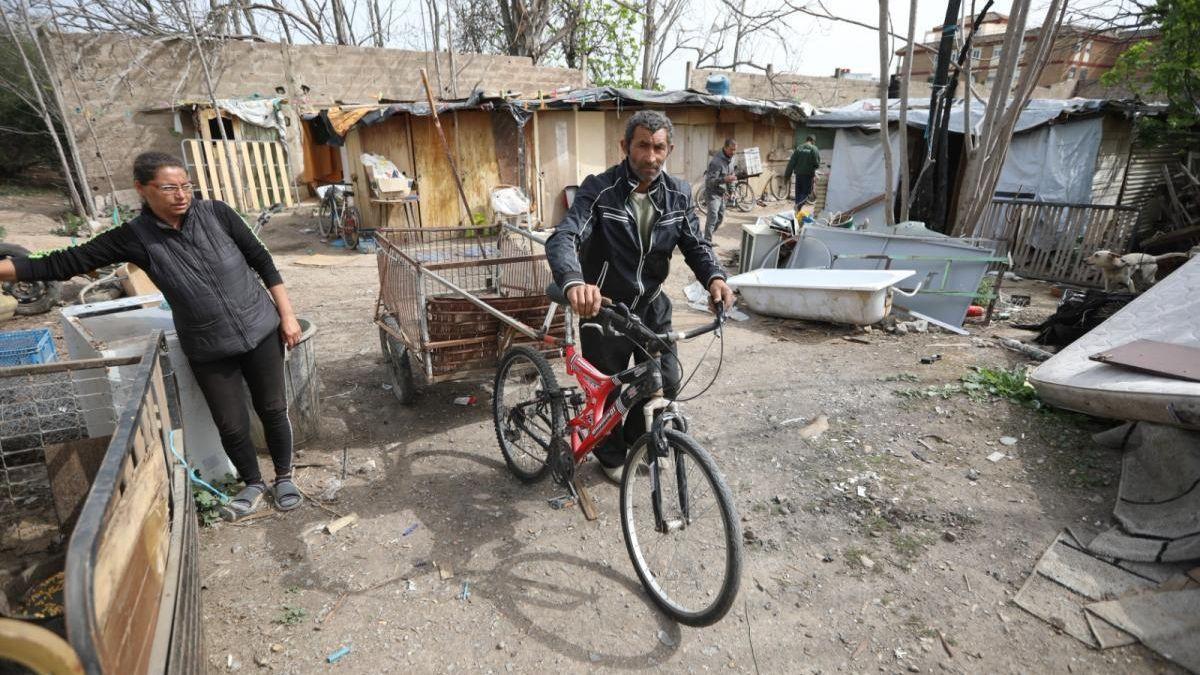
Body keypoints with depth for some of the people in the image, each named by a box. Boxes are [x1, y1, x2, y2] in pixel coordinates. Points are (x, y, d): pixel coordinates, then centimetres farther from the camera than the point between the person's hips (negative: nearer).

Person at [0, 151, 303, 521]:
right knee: (231, 425, 5)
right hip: (208, 349, 1)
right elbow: (63, 263, -5)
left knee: (272, 409, 9)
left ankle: (284, 477, 32)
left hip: (260, 331, 0)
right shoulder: (134, 237, -7)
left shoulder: (215, 213, -9)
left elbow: (262, 261, -3)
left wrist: (287, 314, -4)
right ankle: (254, 485, 31)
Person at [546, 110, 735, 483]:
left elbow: (696, 244, -1)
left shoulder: (679, 194, -3)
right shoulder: (598, 189, -17)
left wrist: (714, 277, -25)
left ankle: (638, 440, 38)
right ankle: (612, 456, 37)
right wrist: (574, 282, -52)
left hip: (652, 307, 4)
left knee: (666, 383, 7)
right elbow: (562, 239, -29)